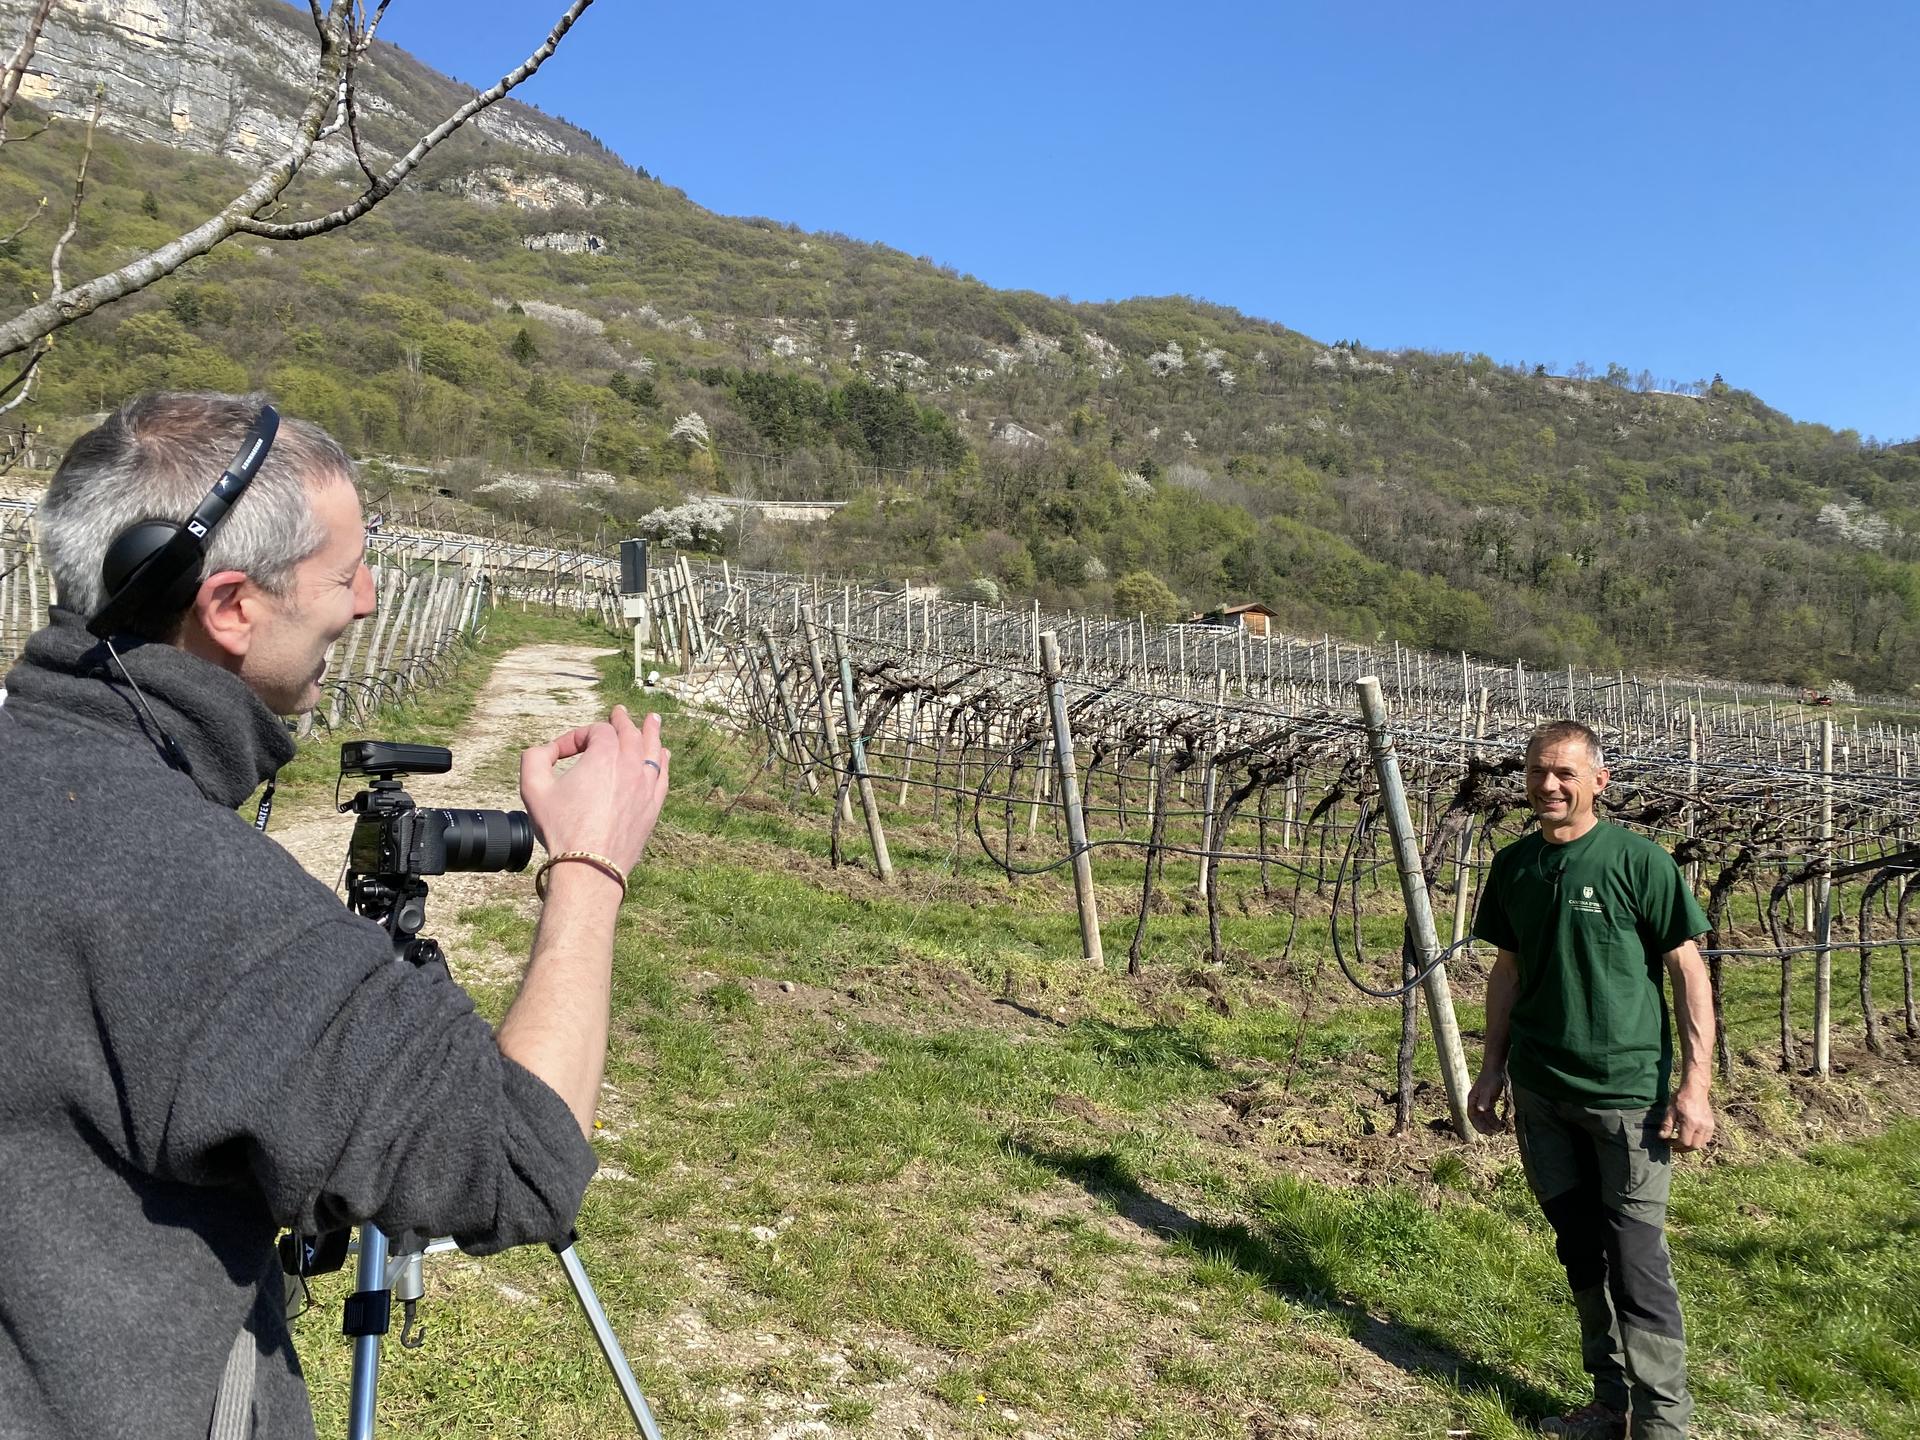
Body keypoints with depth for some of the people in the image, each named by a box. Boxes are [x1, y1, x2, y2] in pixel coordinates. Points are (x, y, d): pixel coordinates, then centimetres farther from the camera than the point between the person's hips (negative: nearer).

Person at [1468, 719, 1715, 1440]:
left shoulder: (1637, 859, -9)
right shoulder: (1514, 865, 5)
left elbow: (1688, 969, -7)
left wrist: (1696, 1084, -12)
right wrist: (1491, 1072, 14)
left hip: (1628, 1091, -5)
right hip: (1540, 1091, 5)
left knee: (1636, 1259, -2)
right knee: (1580, 1252, 14)